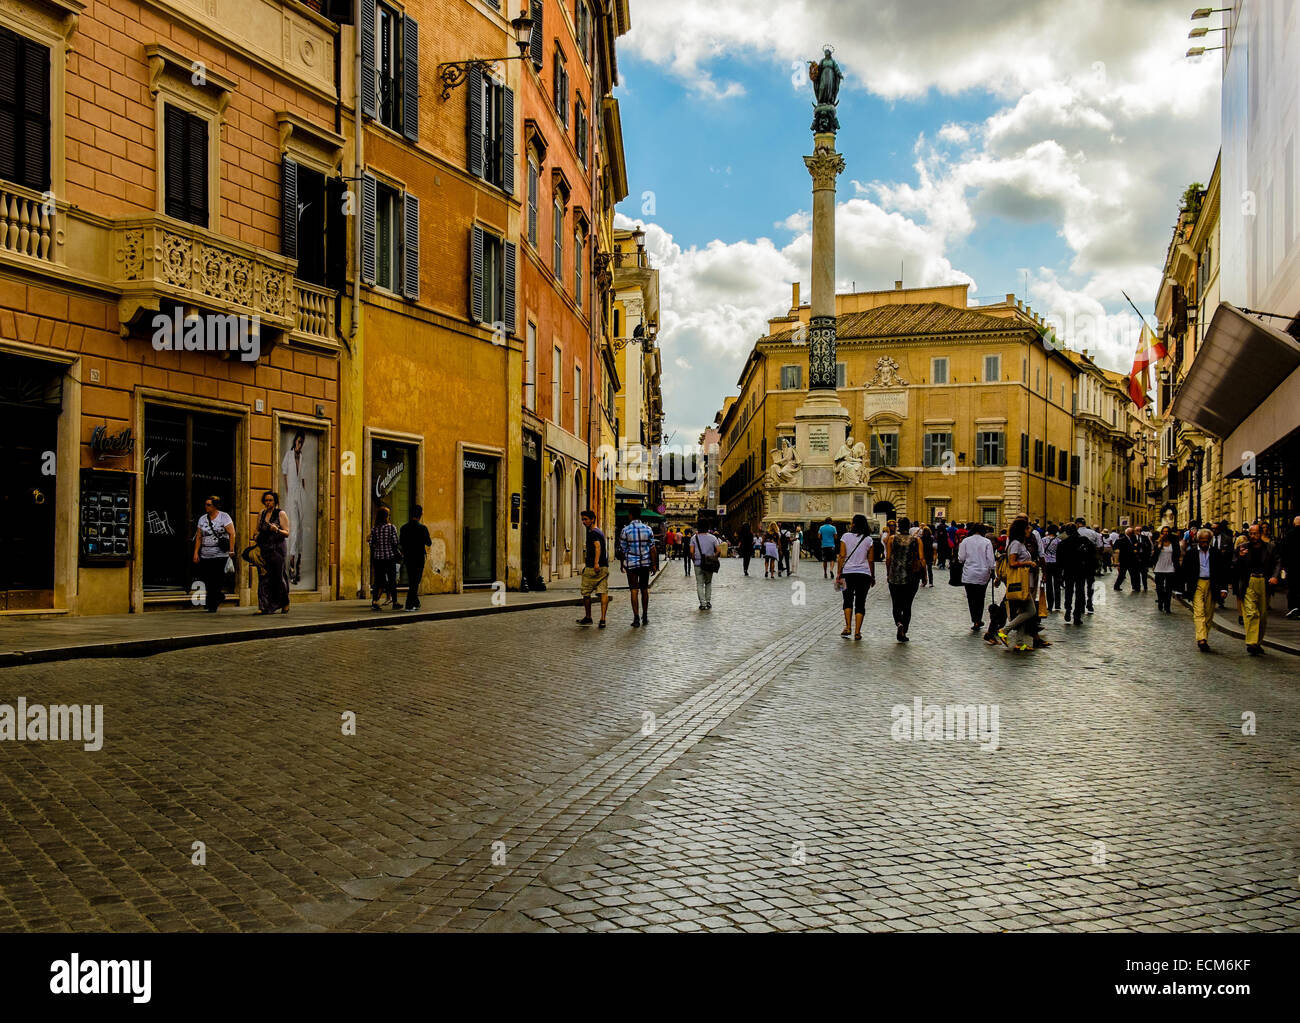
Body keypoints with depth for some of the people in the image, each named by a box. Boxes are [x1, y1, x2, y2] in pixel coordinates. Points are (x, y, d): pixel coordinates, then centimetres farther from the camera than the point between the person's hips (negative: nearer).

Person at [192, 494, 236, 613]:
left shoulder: (224, 517, 0)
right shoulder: (202, 519, 12)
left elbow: (232, 534, -3)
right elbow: (198, 537, 13)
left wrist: (231, 550, -9)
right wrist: (196, 552, 6)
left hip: (221, 555, -4)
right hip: (205, 556, 4)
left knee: (218, 580, -6)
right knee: (207, 580, -1)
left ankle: (212, 605, 3)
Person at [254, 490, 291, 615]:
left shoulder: (281, 514, 0)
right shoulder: (261, 514, 14)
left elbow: (287, 533, -3)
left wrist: (277, 530, -21)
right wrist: (257, 537, 4)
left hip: (277, 550, -4)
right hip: (264, 550, 4)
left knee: (279, 577, -1)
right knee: (264, 577, -4)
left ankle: (285, 604, 16)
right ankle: (265, 606, -6)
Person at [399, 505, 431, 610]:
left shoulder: (404, 528, 2)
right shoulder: (422, 528, -13)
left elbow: (401, 543, 6)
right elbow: (429, 543, -9)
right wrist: (430, 539, 12)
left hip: (408, 557, 5)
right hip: (419, 558, -5)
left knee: (412, 581, 16)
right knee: (415, 581, 0)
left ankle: (415, 603, 24)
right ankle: (409, 605, -5)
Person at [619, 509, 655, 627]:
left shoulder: (625, 530, -6)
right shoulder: (647, 529, 1)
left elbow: (622, 549, -2)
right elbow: (652, 548, 1)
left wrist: (621, 564, 10)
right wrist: (653, 563, 8)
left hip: (631, 564, -3)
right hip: (645, 563, 3)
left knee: (634, 591, 0)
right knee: (644, 590, 14)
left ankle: (636, 618, -3)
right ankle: (645, 616, 21)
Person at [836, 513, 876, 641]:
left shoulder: (846, 537, -3)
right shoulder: (869, 540, 1)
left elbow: (842, 556, -6)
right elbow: (871, 560, 3)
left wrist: (838, 574, -3)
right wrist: (873, 577, 12)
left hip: (848, 573, 0)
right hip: (864, 574, 0)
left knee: (848, 600, 15)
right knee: (860, 603, 7)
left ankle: (848, 628, 1)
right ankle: (857, 632, 4)